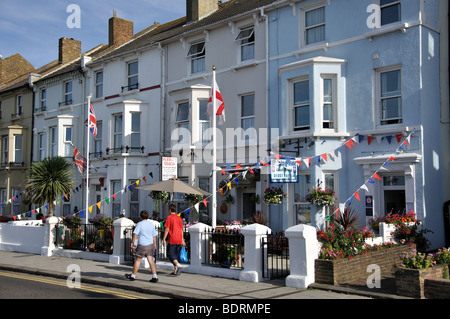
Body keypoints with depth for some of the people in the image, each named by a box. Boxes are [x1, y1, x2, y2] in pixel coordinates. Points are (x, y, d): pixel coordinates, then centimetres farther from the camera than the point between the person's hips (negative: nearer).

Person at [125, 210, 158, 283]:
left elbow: (135, 234, -12)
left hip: (142, 245, -5)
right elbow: (154, 235, 14)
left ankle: (133, 275, 21)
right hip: (150, 244, 5)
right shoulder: (151, 224, 9)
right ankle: (154, 277, -5)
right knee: (151, 260, 3)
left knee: (138, 260, 7)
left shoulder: (140, 224, -7)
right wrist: (154, 244, 23)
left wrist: (132, 242, -2)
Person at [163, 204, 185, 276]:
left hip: (172, 240, -6)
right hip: (179, 240, 6)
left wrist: (164, 239, -5)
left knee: (170, 254, -2)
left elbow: (167, 229, -10)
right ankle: (175, 271, 10)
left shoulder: (169, 217, -6)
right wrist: (182, 240, 18)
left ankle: (178, 266, -23)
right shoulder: (179, 218, 12)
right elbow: (181, 230, 14)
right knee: (176, 255, 12)